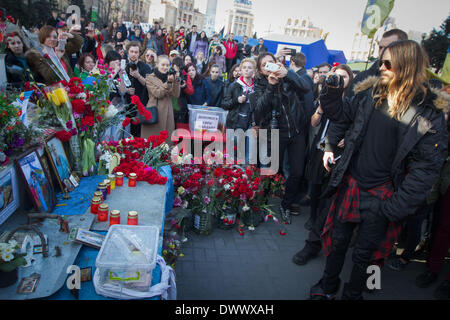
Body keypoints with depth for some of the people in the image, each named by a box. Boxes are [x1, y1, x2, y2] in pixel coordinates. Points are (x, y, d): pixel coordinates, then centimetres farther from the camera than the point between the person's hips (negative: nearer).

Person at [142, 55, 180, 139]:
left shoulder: (170, 77, 13)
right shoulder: (150, 78, 2)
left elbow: (176, 95, 1)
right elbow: (158, 94, -11)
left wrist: (176, 81, -12)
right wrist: (168, 82, -20)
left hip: (168, 113, 4)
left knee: (167, 139, 4)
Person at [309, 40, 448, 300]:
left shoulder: (429, 112, -12)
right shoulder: (371, 92, -1)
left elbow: (427, 165, -13)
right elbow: (342, 114, 17)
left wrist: (398, 206, -17)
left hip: (381, 195, -3)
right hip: (350, 184, 4)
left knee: (365, 252, 13)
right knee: (338, 240, 19)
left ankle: (353, 293, 41)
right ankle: (328, 287, 43)